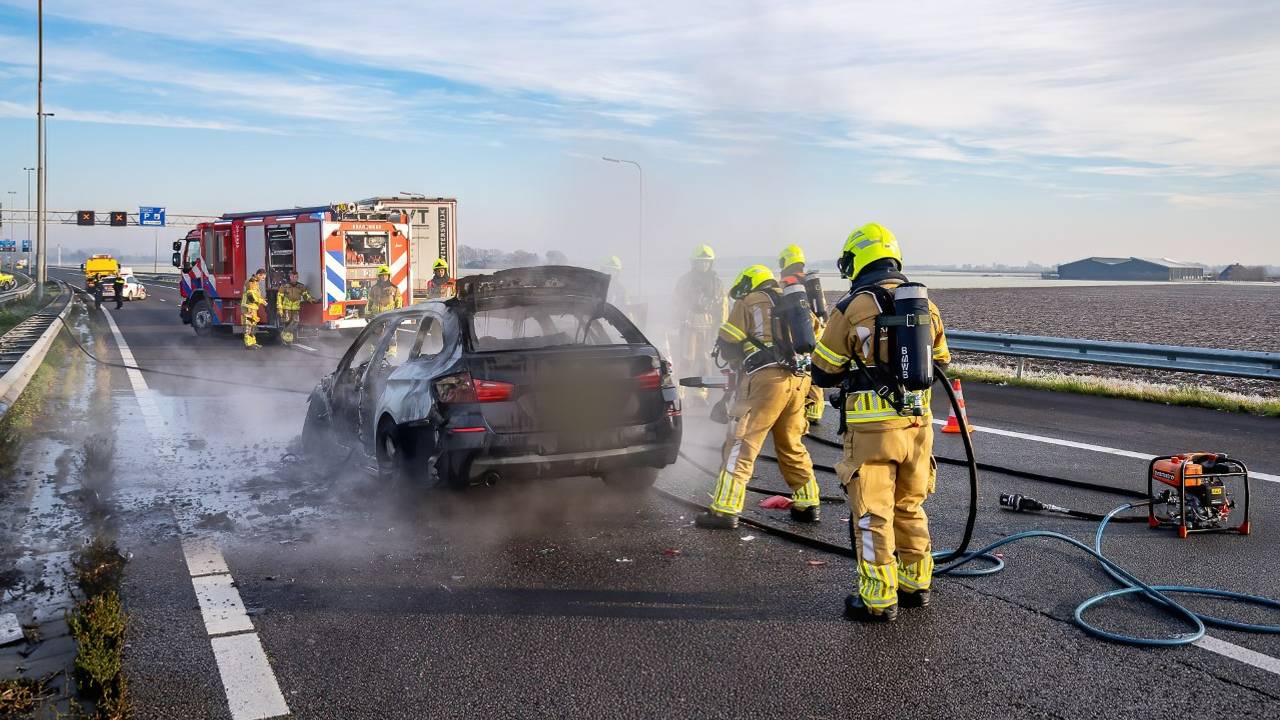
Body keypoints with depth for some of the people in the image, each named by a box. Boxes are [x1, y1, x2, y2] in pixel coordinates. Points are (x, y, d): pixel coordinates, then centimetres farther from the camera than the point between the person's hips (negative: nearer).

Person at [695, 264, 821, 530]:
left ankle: (725, 511, -7)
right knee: (792, 447, 20)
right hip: (798, 381, 6)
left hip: (766, 379, -6)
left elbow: (726, 345, 5)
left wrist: (739, 366, 23)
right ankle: (807, 505, 25)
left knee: (740, 445, -5)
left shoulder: (747, 303, 9)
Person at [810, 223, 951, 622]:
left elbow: (823, 372, -4)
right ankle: (915, 585, 31)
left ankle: (878, 599, 10)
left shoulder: (852, 308, -11)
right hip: (918, 424, 6)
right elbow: (939, 363, 16)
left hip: (874, 428, -5)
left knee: (873, 514, 4)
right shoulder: (926, 305, 5)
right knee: (910, 508, 20)